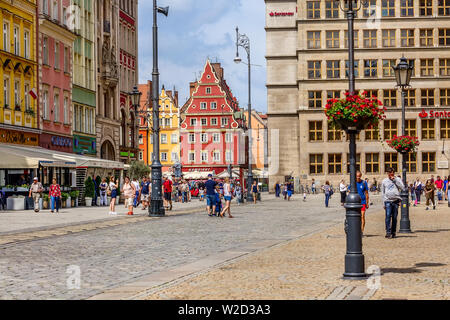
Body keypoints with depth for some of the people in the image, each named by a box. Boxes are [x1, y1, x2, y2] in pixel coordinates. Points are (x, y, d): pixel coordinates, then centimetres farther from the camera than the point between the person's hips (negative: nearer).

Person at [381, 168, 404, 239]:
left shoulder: (397, 179, 9)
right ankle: (388, 232, -16)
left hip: (396, 201, 0)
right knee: (388, 216, -13)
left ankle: (393, 232, 11)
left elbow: (402, 187, -6)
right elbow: (383, 193, 12)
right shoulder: (384, 181, 11)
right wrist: (383, 203, 5)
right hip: (388, 201, 0)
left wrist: (395, 180, -9)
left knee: (394, 217, 3)